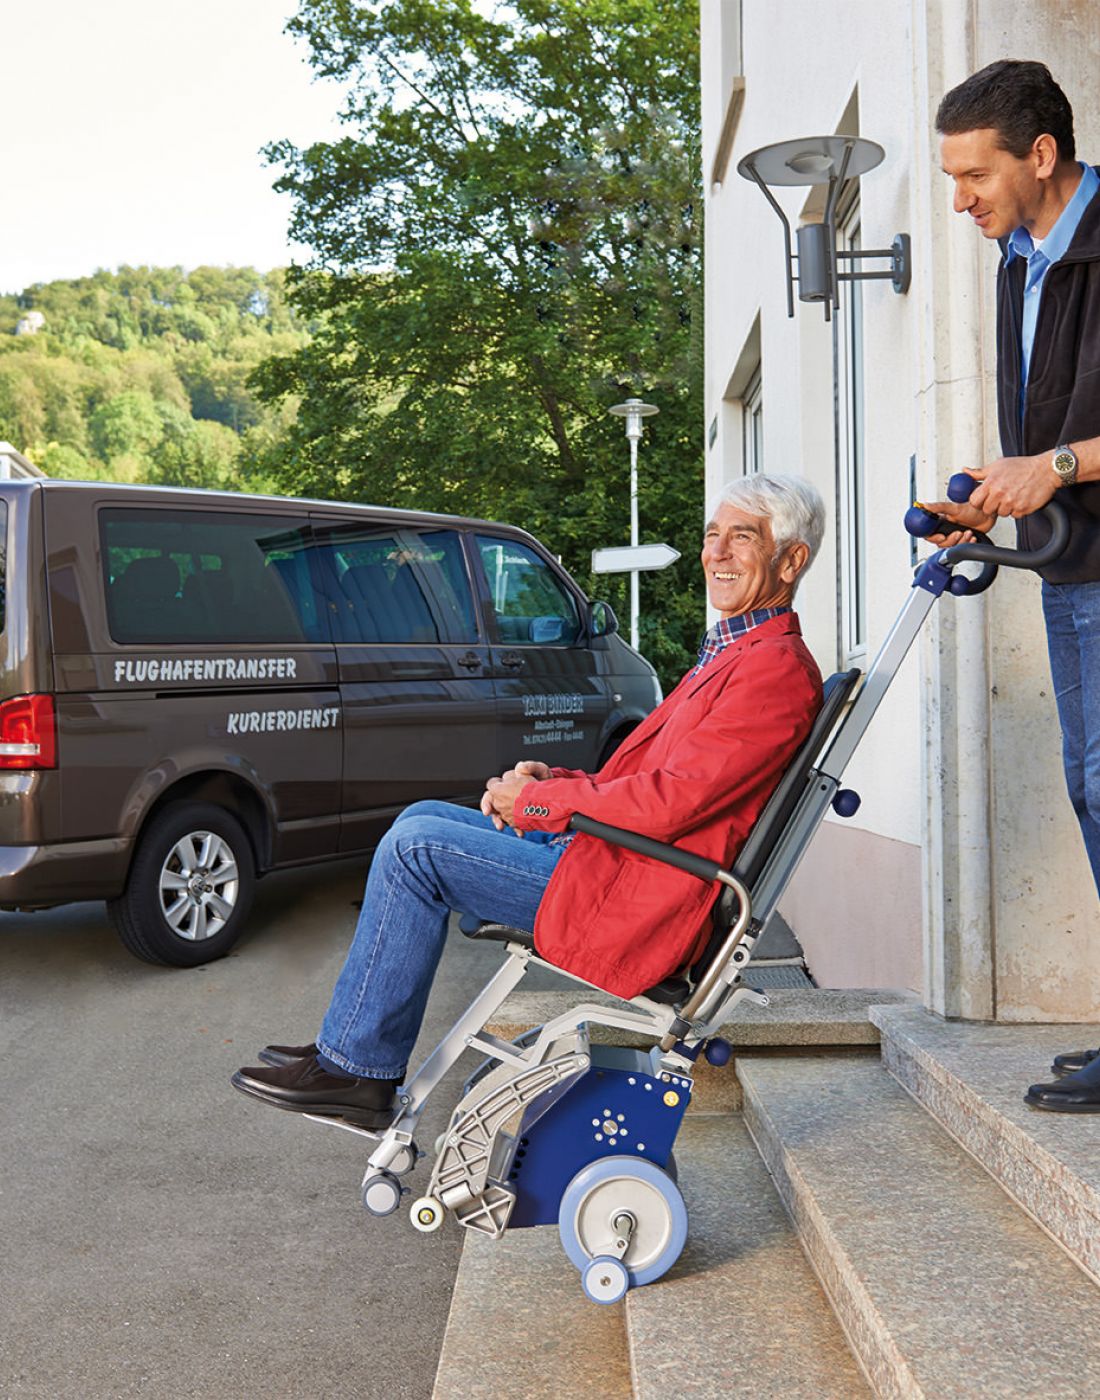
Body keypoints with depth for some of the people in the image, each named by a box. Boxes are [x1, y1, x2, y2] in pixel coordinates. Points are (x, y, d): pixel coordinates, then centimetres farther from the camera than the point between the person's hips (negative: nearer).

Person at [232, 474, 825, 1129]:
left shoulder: (778, 668, -15)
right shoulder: (733, 651, 19)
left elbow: (668, 802, -23)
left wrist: (538, 802, -12)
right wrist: (552, 780, 3)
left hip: (629, 903, -11)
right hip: (606, 857, 11)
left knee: (415, 847, -14)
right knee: (422, 819, 11)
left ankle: (357, 1070, -3)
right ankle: (351, 1048, 13)